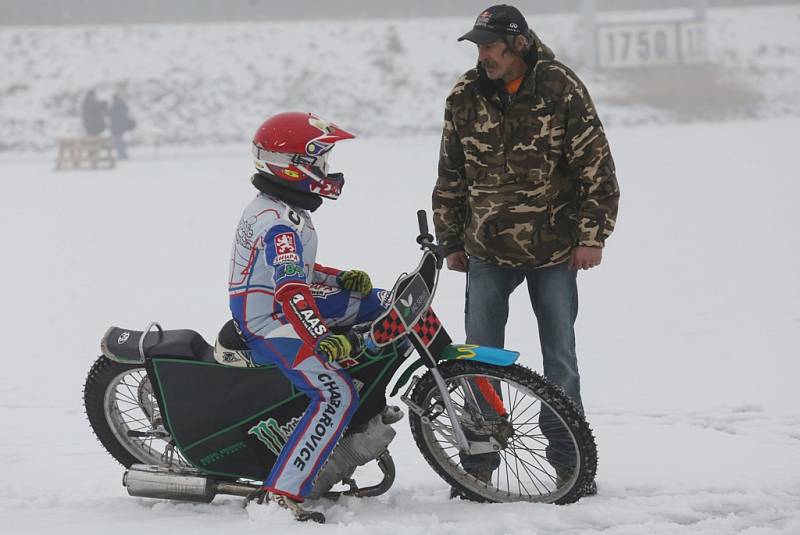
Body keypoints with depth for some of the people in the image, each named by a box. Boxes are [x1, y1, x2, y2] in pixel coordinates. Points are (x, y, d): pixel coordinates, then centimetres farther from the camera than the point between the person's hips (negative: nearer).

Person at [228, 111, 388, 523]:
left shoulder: (275, 210, 13)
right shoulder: (280, 222, -21)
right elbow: (290, 289, -33)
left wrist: (341, 279, 8)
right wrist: (321, 339, -40)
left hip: (276, 310, 11)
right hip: (270, 326, -11)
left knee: (378, 302, 13)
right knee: (336, 395, -29)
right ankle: (282, 493, -33)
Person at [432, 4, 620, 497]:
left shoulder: (562, 88, -9)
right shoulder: (465, 96, 0)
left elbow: (595, 165, -6)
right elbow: (450, 176, 10)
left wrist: (592, 235, -9)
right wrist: (451, 242, 12)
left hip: (555, 251, -2)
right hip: (487, 251, 2)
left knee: (560, 361, 4)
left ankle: (569, 462, 14)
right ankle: (478, 464, 11)